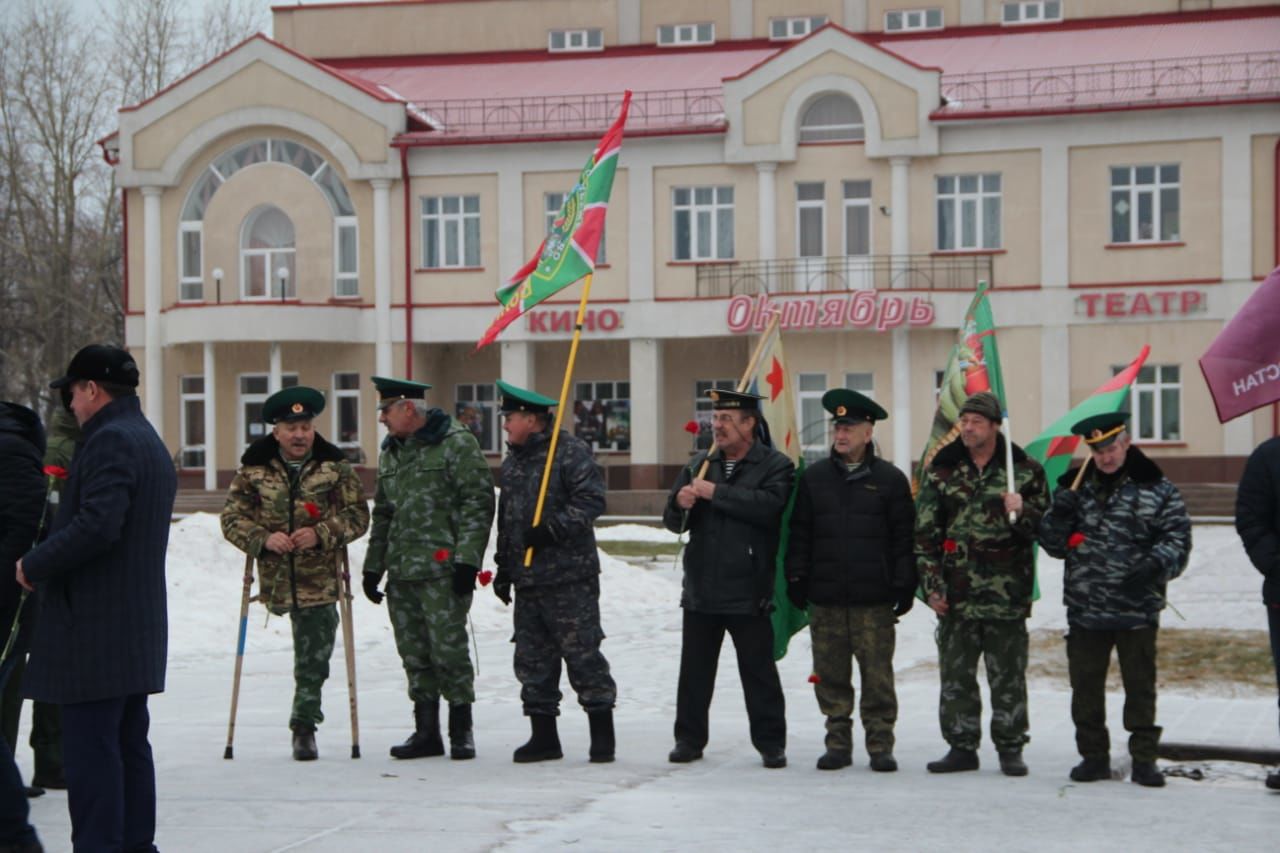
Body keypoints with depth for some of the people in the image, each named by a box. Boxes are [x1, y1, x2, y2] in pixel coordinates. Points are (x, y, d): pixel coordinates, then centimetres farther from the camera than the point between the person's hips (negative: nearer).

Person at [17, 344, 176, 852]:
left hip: (96, 627, -10)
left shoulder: (110, 441, -13)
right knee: (129, 743, 13)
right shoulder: (150, 442, 19)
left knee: (90, 748, -8)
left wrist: (35, 565, -14)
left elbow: (97, 524, -25)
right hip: (138, 627, 10)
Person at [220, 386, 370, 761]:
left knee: (314, 655, -1)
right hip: (276, 577, 1)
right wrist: (263, 538, -17)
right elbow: (232, 518, 1)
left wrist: (321, 533, -16)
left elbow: (357, 515, -1)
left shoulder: (336, 467, 1)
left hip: (321, 578, -1)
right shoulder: (254, 469, 2)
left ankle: (304, 725, 9)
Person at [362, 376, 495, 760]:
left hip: (442, 570, -7)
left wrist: (467, 559, -16)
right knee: (414, 654, 8)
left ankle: (461, 731, 4)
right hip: (400, 571, 7)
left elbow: (478, 502, -10)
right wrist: (373, 566, 21)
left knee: (448, 648, -8)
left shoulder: (456, 443, -5)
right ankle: (426, 732, 16)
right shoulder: (391, 452, 19)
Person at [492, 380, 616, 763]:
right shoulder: (512, 462, 18)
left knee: (582, 653, -6)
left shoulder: (571, 452, -8)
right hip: (527, 578, 8)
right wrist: (504, 567, 22)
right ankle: (543, 736, 15)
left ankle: (602, 735, 2)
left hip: (570, 577, -8)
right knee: (532, 658, 8)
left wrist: (552, 530, -23)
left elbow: (591, 501, -17)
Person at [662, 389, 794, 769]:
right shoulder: (699, 464, 15)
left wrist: (714, 492, -18)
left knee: (759, 670, 1)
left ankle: (771, 742, 9)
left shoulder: (775, 466, -1)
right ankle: (689, 739, 16)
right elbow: (673, 521, 15)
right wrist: (680, 503, -9)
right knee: (695, 670, 8)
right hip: (701, 588, 5)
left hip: (748, 591, -5)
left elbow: (768, 505, -22)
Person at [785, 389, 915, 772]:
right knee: (830, 675, 6)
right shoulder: (813, 477, 10)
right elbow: (799, 534, 11)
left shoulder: (890, 479, 2)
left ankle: (880, 746, 8)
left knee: (877, 675, -1)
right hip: (825, 598, 3)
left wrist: (905, 586, -3)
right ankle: (838, 743, 15)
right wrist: (796, 580, 5)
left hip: (874, 600, -3)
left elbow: (904, 537, 2)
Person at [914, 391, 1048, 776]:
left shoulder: (1025, 470, 4)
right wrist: (931, 584, 1)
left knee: (1008, 675, 2)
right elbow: (925, 532, 7)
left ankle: (1010, 747, 11)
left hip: (1006, 594, -2)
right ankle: (961, 747, 15)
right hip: (956, 594, 2)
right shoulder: (941, 471, 8)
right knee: (955, 675, 6)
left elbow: (1044, 524, 7)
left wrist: (1022, 512, -14)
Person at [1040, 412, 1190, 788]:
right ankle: (1093, 755, 18)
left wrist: (1156, 565, -21)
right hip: (1084, 609, 3)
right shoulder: (1074, 486, 10)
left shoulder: (1156, 489, 0)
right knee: (1086, 686, 8)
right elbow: (1054, 545, 13)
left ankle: (1144, 758, 10)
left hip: (1137, 609, -3)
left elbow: (1177, 538, -2)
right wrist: (1058, 517, -8)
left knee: (1140, 685, 3)